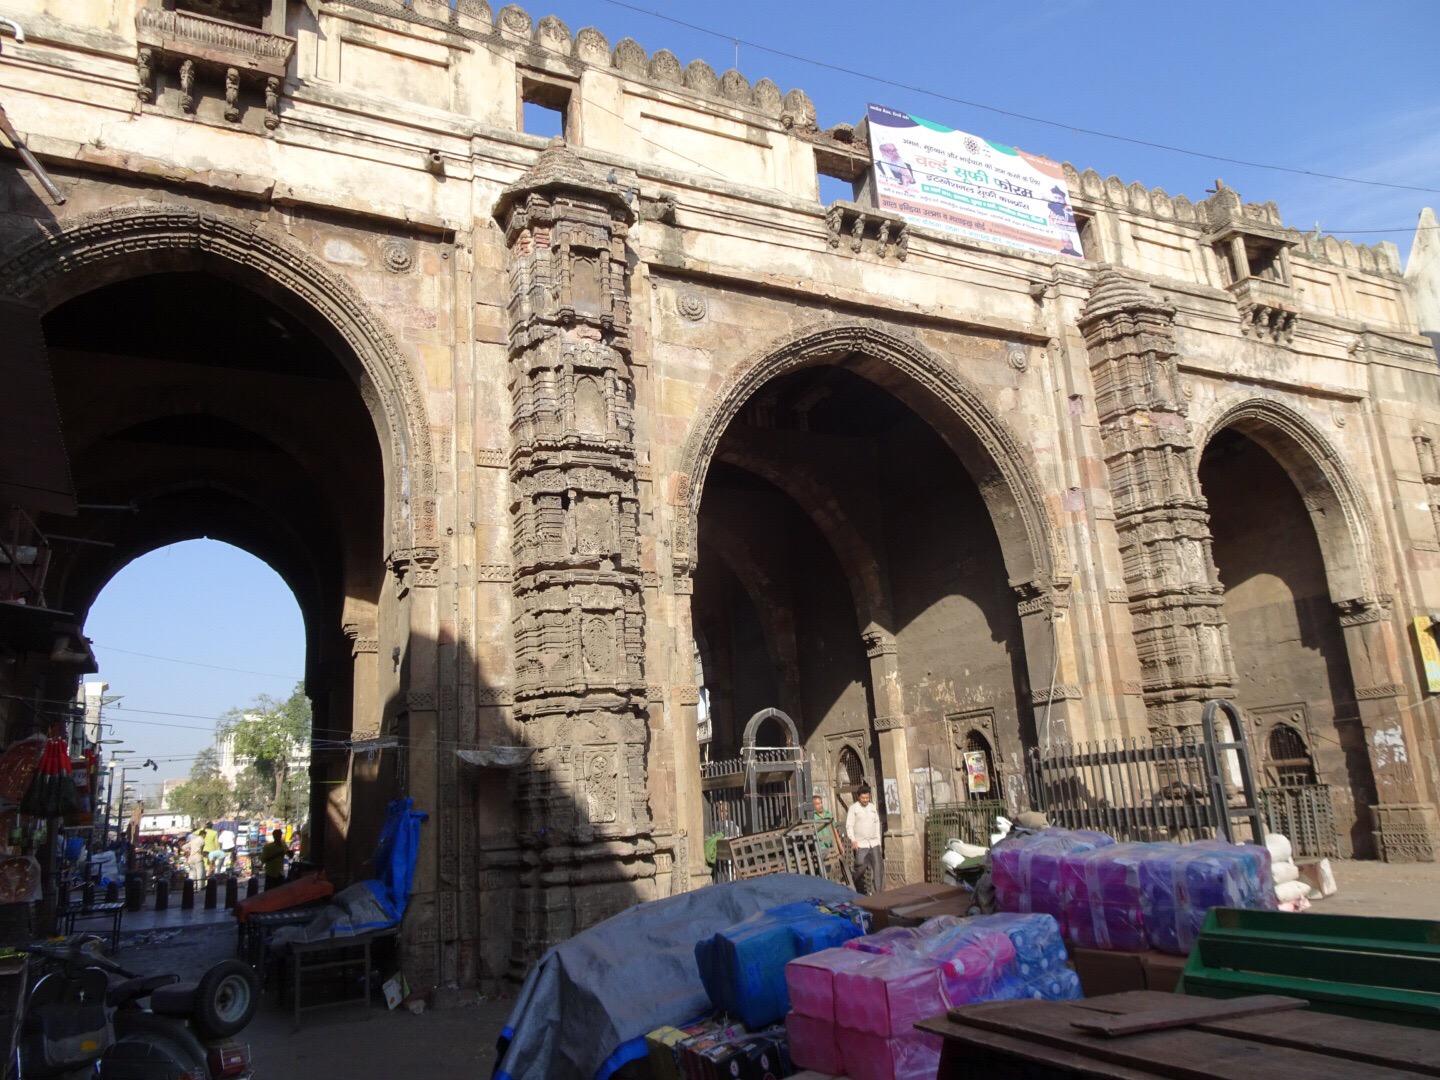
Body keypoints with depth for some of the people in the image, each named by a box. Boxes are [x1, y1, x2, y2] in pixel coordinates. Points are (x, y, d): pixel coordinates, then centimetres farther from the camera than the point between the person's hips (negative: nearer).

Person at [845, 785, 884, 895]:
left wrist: (879, 842, 16)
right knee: (860, 869, -5)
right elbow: (849, 825, -6)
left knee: (878, 868, -3)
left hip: (874, 843, 5)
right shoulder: (854, 808, -2)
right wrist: (853, 840, -18)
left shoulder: (873, 808, 15)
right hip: (860, 845, -5)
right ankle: (861, 892, 7)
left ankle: (876, 892, 0)